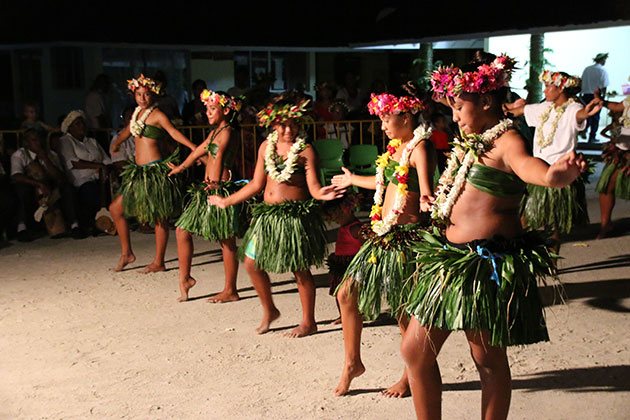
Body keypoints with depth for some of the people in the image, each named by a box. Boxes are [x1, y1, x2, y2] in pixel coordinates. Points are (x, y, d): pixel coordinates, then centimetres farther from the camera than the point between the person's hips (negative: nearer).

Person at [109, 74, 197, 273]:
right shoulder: (137, 113, 13)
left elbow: (174, 132, -22)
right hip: (139, 171, 9)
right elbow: (128, 130, 31)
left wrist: (193, 147, -37)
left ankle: (158, 262, 8)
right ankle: (126, 253, 22)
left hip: (155, 170, -8)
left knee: (159, 218, 0)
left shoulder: (157, 115, -8)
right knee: (116, 208, 10)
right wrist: (116, 143, 47)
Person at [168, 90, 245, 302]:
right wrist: (180, 168, 45)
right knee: (182, 230, 10)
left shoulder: (228, 131, -12)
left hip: (221, 190, -10)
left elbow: (220, 154, -28)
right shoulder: (215, 132, 17)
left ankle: (231, 291, 9)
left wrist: (216, 181, -43)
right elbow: (199, 150, 32)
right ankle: (184, 279, 21)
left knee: (227, 242, -1)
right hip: (207, 190, 10)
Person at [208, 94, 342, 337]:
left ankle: (308, 322, 18)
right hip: (268, 213, 6)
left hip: (295, 215, -6)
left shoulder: (305, 150, -7)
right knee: (251, 263, 8)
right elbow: (257, 184, 12)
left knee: (300, 269, 0)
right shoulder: (266, 146, 8)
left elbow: (313, 186, -14)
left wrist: (321, 194, -38)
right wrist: (226, 201, 15)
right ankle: (269, 311, 29)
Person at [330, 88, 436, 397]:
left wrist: (426, 204, -48)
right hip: (383, 234, 9)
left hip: (405, 235, -9)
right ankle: (352, 363, 24)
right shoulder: (396, 146, 13)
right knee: (347, 293, 8)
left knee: (404, 311, 3)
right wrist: (352, 180, 44)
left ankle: (411, 376, 23)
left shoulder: (420, 148, -13)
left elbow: (425, 192, -24)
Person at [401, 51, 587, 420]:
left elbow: (527, 165, -36)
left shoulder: (507, 140, -12)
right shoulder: (474, 142, 13)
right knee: (415, 350, 11)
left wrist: (558, 174, -58)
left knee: (489, 359, 5)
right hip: (451, 258, 9)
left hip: (487, 264, -9)